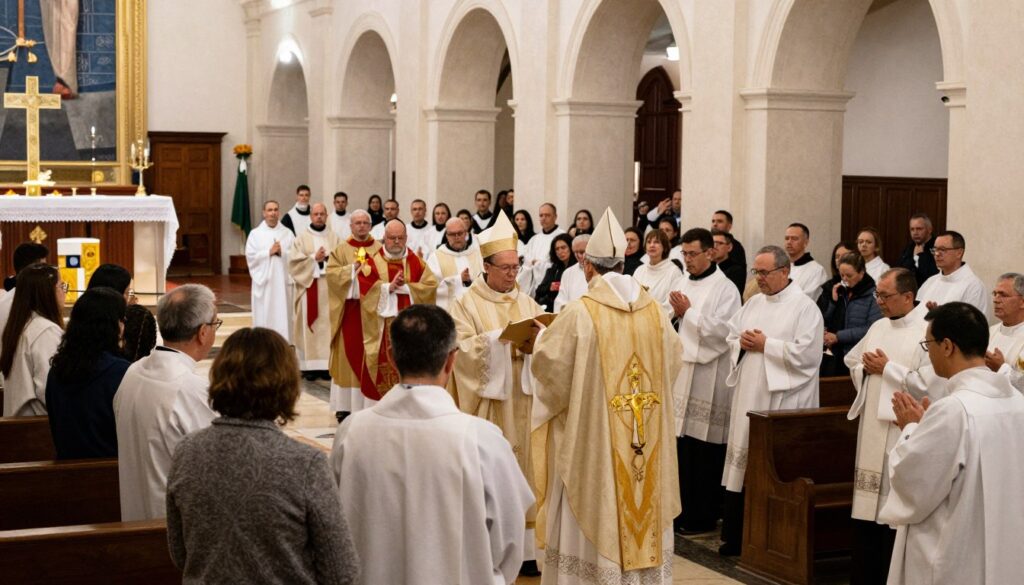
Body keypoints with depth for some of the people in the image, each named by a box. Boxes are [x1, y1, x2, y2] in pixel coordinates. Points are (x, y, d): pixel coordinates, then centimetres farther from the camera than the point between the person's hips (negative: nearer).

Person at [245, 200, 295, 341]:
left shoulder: (288, 233, 7)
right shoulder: (255, 234, 5)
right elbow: (250, 256, -4)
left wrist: (282, 252, -14)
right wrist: (269, 252, -12)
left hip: (283, 281, 1)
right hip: (264, 281, -1)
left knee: (283, 316, 0)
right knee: (264, 316, -1)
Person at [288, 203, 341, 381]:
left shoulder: (334, 239, 10)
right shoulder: (301, 239, 4)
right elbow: (294, 262, -5)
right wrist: (314, 258, -14)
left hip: (330, 288, 2)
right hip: (309, 286, -2)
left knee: (328, 324, 0)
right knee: (310, 325, -3)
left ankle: (326, 364, 4)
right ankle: (309, 365, -1)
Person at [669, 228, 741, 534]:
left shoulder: (724, 289, -7)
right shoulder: (684, 284, 14)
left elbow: (721, 331, -17)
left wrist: (688, 312, -12)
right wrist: (676, 313, -2)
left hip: (707, 378, -7)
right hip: (680, 372, 7)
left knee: (703, 450, -3)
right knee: (679, 444, 8)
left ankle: (703, 517, 7)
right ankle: (681, 510, 18)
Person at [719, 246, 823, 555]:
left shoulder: (804, 307, -8)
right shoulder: (754, 303, 14)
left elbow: (806, 353, -17)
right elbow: (731, 336, 18)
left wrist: (765, 345, -13)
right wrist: (743, 342, -5)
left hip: (782, 399, -7)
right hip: (748, 395, 7)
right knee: (742, 459, 8)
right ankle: (736, 536, 16)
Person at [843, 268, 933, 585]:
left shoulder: (927, 332, -12)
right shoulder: (878, 327, 12)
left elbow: (927, 383, -21)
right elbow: (853, 362, 23)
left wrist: (886, 368, -12)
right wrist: (865, 368, 0)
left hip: (901, 433, -7)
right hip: (871, 428, 7)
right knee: (866, 507, 11)